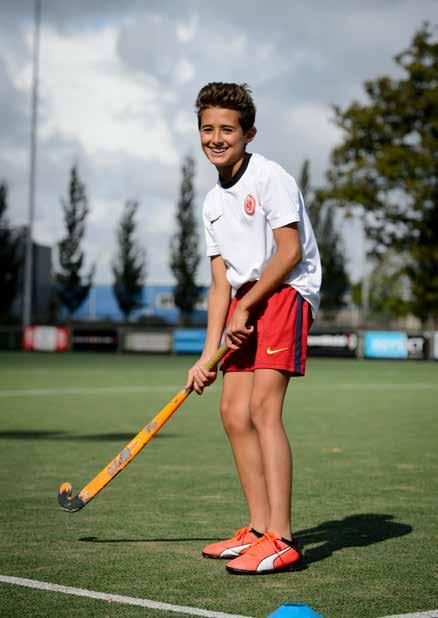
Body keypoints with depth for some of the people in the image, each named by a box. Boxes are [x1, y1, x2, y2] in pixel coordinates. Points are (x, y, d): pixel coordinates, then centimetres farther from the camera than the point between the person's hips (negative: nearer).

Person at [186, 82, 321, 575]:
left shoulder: (269, 177, -9)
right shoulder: (213, 203, 15)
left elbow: (290, 250, -15)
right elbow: (222, 283, 12)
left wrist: (246, 306, -11)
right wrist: (208, 354, 5)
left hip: (286, 293, -9)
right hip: (247, 299, 9)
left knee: (263, 407, -18)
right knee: (233, 413, 5)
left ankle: (281, 542, -18)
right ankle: (260, 529, 14)